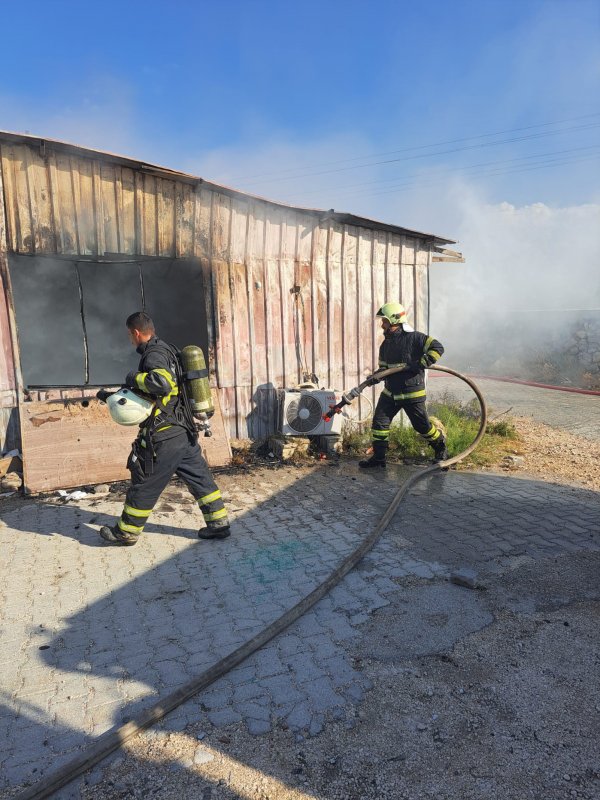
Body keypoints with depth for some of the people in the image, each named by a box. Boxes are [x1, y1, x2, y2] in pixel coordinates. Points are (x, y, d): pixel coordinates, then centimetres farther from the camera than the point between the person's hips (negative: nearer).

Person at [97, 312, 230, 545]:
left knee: (144, 485, 7)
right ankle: (219, 524, 17)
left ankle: (126, 532, 22)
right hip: (185, 432, 9)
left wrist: (135, 378, -18)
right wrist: (110, 396, 22)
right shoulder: (165, 350, 16)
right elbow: (143, 394, 23)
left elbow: (162, 383, -36)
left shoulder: (154, 355, -14)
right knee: (200, 478, 12)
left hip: (164, 438, -9)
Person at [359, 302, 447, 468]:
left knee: (422, 425, 5)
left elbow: (437, 348, -16)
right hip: (390, 392, 6)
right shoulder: (385, 344, 10)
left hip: (412, 393, -6)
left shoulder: (414, 338, -12)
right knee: (379, 422, 1)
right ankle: (378, 457, 12)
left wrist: (421, 364, -24)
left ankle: (440, 447, 32)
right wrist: (376, 376, -5)